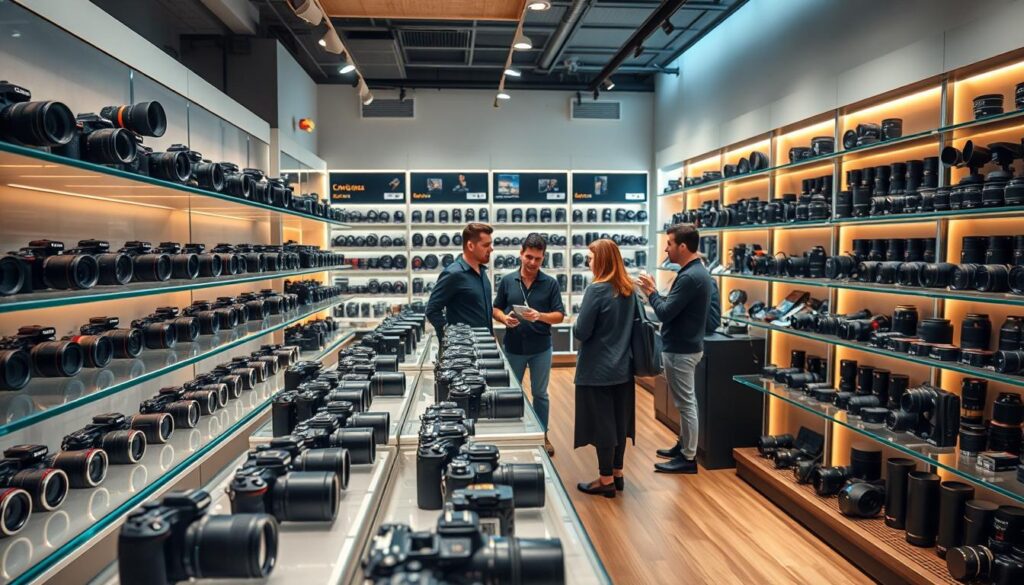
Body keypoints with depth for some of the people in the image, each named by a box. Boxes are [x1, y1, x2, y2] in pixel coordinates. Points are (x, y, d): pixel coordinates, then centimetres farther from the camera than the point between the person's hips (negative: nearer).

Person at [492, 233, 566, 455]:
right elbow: (496, 309, 5)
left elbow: (559, 315, -5)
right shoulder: (507, 281, -1)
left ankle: (543, 435, 27)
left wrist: (540, 316, -24)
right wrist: (504, 318, -17)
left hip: (541, 348, -1)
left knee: (540, 394, 12)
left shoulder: (550, 283, -5)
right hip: (513, 347, 1)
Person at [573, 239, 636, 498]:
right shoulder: (629, 290, 5)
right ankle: (617, 473, 26)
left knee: (601, 423, 3)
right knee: (619, 420, 15)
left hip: (597, 370, -7)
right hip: (623, 367, 7)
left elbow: (581, 332, -17)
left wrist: (576, 323, 2)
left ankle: (606, 480, 12)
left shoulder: (596, 290, -17)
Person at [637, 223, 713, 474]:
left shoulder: (689, 277, -24)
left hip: (680, 349, -11)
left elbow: (665, 312, -23)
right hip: (687, 345, 11)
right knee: (686, 401, 19)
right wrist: (655, 292, 3)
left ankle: (688, 458, 8)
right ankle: (684, 446, 31)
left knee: (685, 403, -1)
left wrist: (651, 292, -9)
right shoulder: (698, 271, 10)